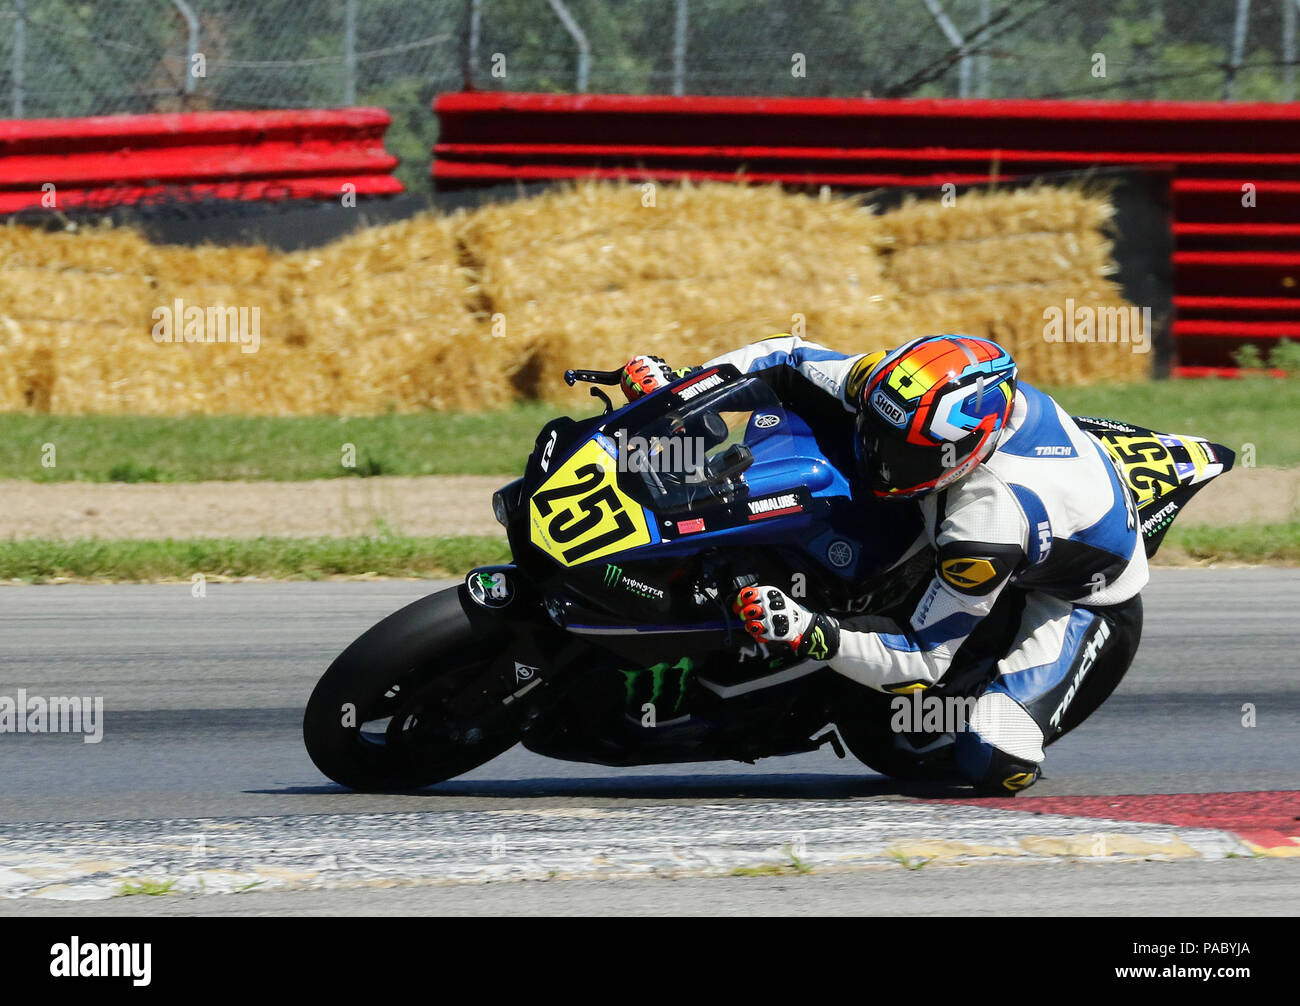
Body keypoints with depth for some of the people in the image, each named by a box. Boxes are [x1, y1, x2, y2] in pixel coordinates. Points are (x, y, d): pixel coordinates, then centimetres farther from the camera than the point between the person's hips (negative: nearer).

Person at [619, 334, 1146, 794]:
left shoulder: (988, 518, -42)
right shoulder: (897, 383, -24)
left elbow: (924, 661, -33)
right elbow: (794, 358, -9)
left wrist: (810, 634, -46)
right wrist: (677, 383, -20)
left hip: (1080, 601, -8)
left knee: (995, 764, -26)